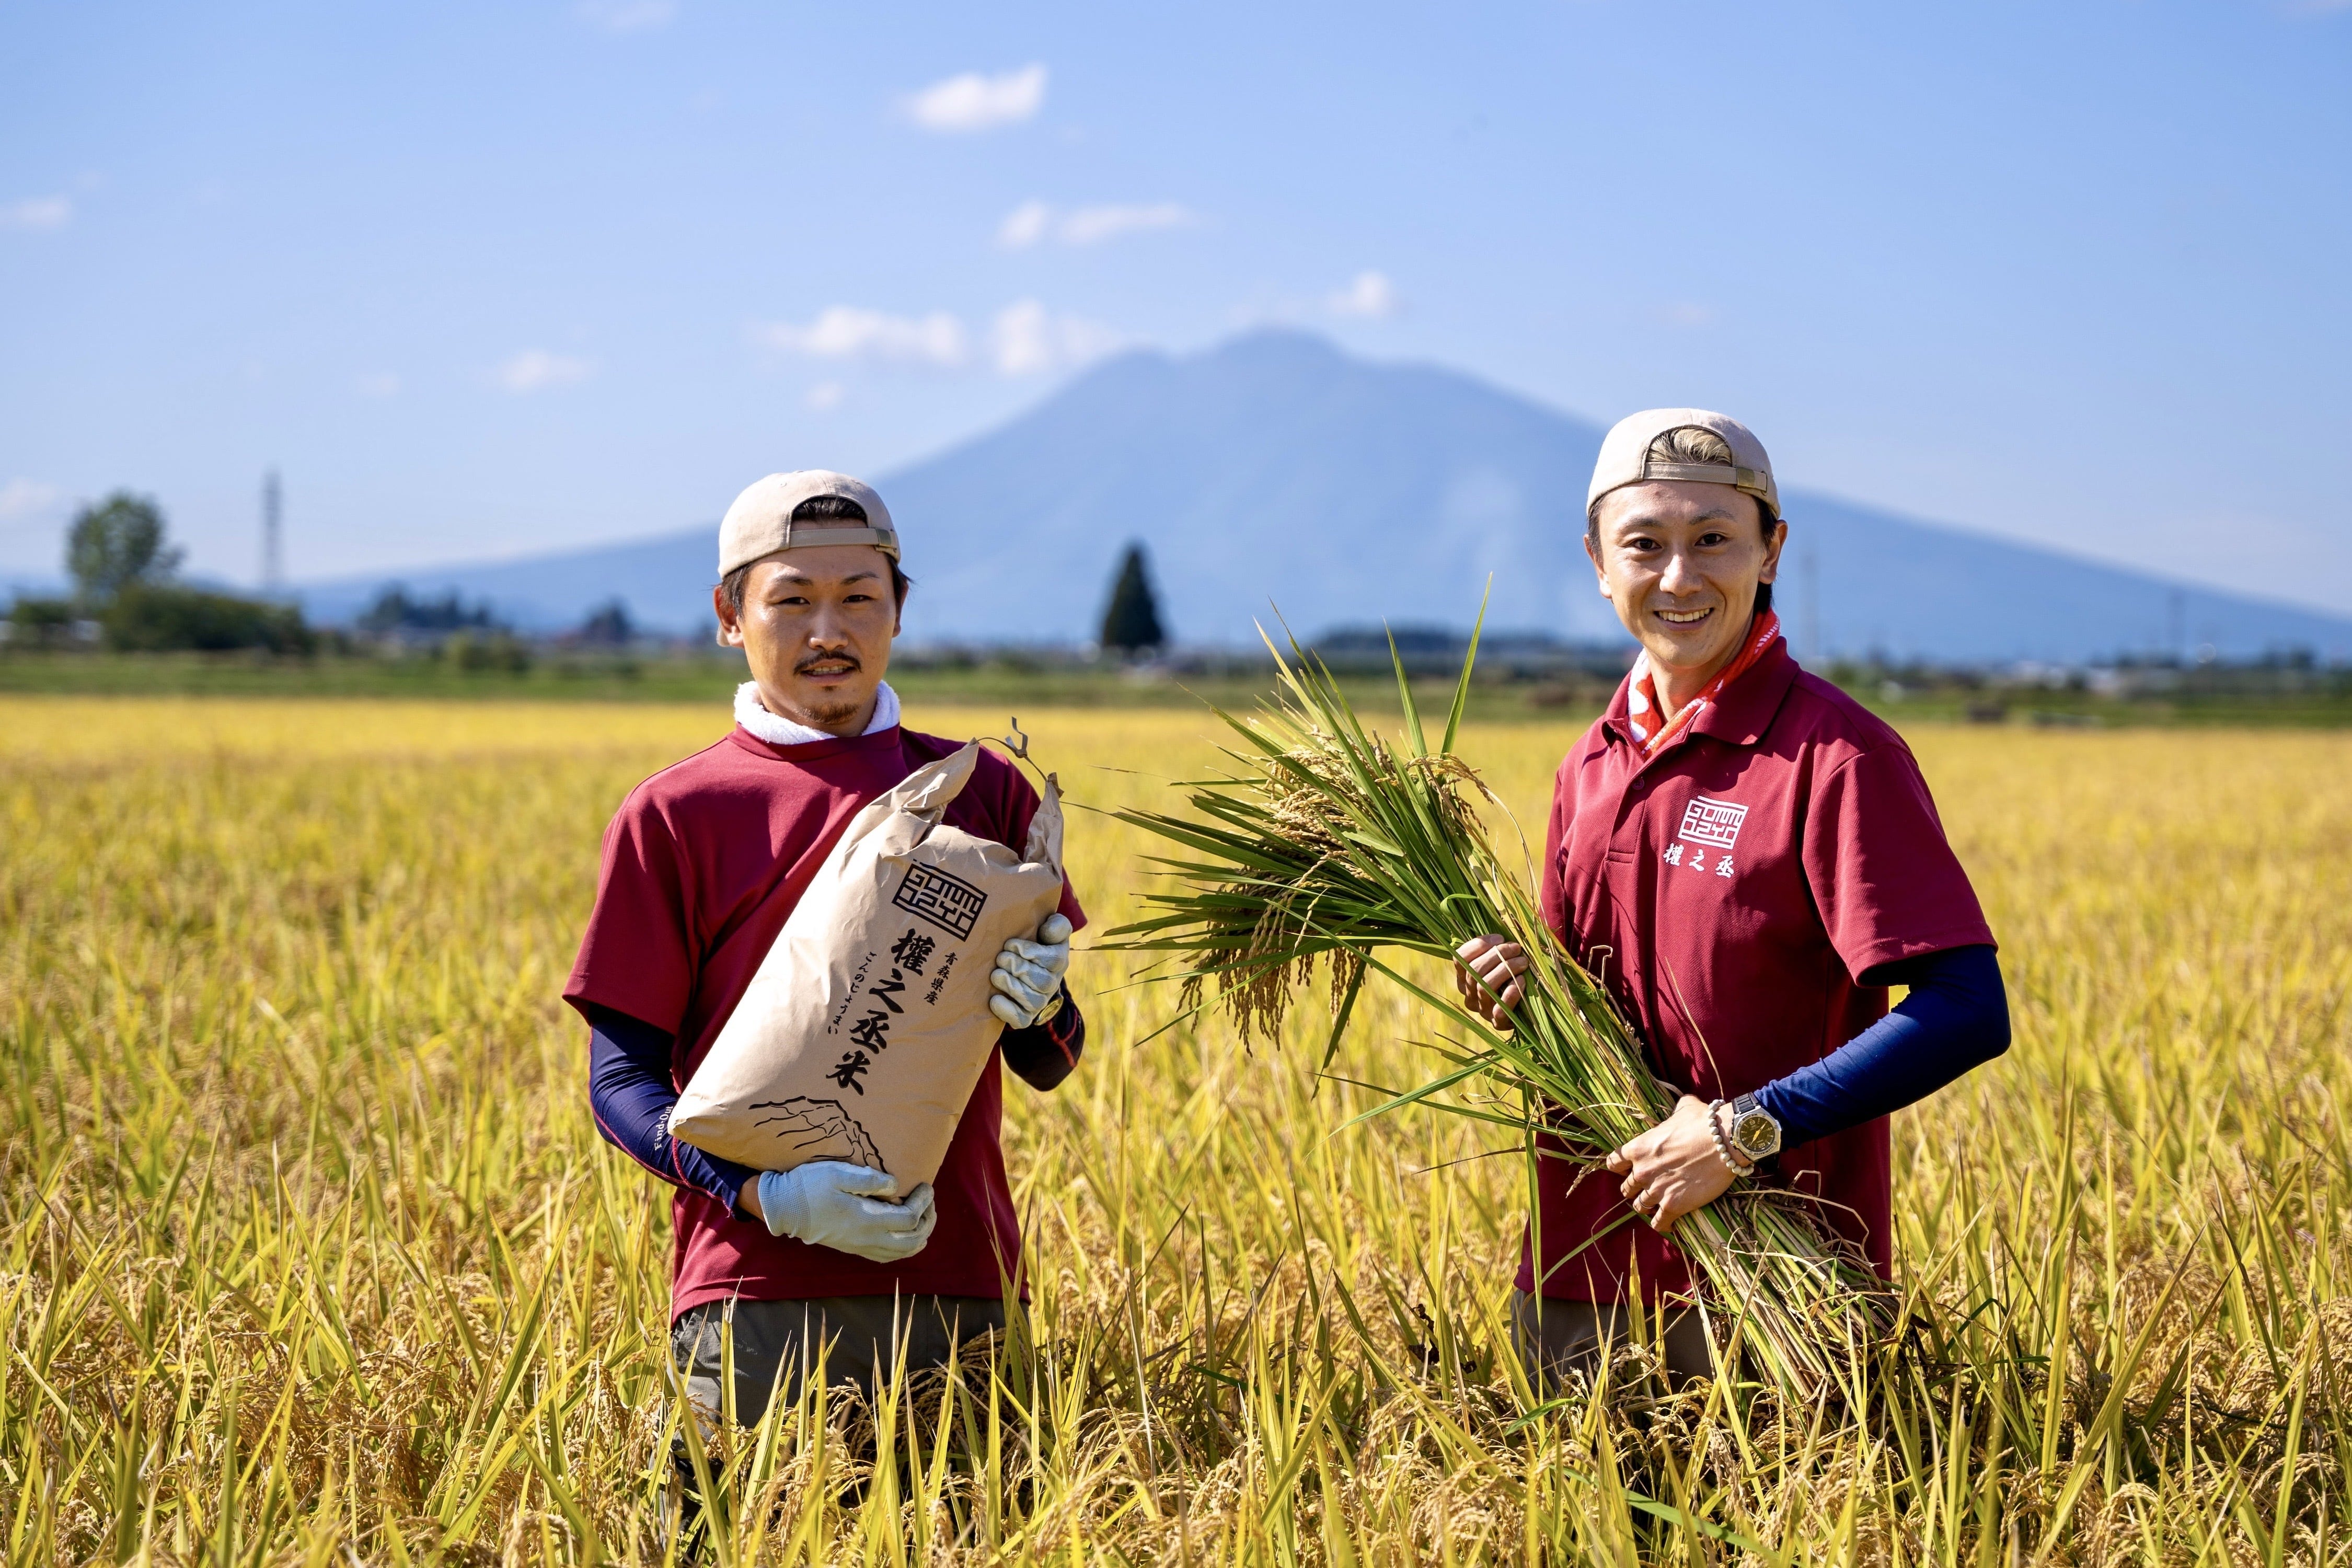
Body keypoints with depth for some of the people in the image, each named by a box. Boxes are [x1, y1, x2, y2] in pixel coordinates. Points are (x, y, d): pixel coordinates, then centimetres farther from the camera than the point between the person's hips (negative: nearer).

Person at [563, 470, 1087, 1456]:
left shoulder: (980, 791, 11)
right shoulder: (673, 817, 3)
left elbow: (1047, 1066, 14)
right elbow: (621, 1081, 0)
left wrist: (1038, 1011, -10)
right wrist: (769, 1195, -16)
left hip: (958, 1288, 3)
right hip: (756, 1293, -2)